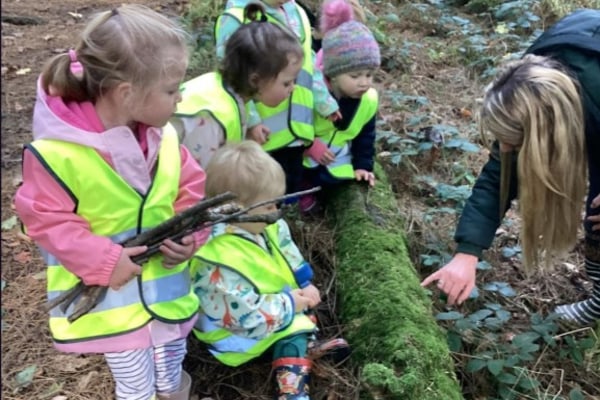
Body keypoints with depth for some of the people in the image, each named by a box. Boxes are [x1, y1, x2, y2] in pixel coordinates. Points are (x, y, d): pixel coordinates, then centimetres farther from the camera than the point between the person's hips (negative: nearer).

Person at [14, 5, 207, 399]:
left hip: (168, 290, 5)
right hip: (112, 303, -4)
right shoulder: (57, 153, -25)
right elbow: (46, 218, -17)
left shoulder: (164, 138, -8)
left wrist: (191, 235, -14)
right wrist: (103, 260, -25)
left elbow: (192, 188, 3)